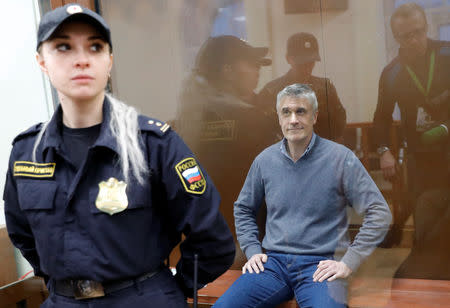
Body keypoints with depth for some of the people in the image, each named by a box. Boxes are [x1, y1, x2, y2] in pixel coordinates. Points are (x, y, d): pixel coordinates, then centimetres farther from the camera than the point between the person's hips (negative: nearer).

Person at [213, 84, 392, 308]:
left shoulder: (340, 158, -4)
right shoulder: (264, 160, 7)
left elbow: (379, 213, -4)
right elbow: (243, 209, 22)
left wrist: (348, 263, -8)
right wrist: (252, 251, 8)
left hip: (320, 264, -2)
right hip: (274, 262, 3)